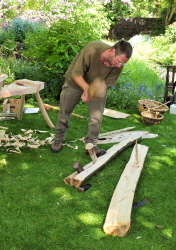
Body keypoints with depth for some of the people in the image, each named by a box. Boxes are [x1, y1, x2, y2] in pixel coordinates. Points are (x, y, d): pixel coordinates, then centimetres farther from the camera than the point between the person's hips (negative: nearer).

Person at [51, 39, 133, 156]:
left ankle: (91, 145, 15)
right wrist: (87, 88, -45)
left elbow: (106, 83, -18)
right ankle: (58, 140, 31)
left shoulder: (118, 67, -27)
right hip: (76, 82, -2)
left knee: (97, 118, -5)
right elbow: (76, 73, -30)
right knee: (64, 112, 9)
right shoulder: (91, 50, -39)